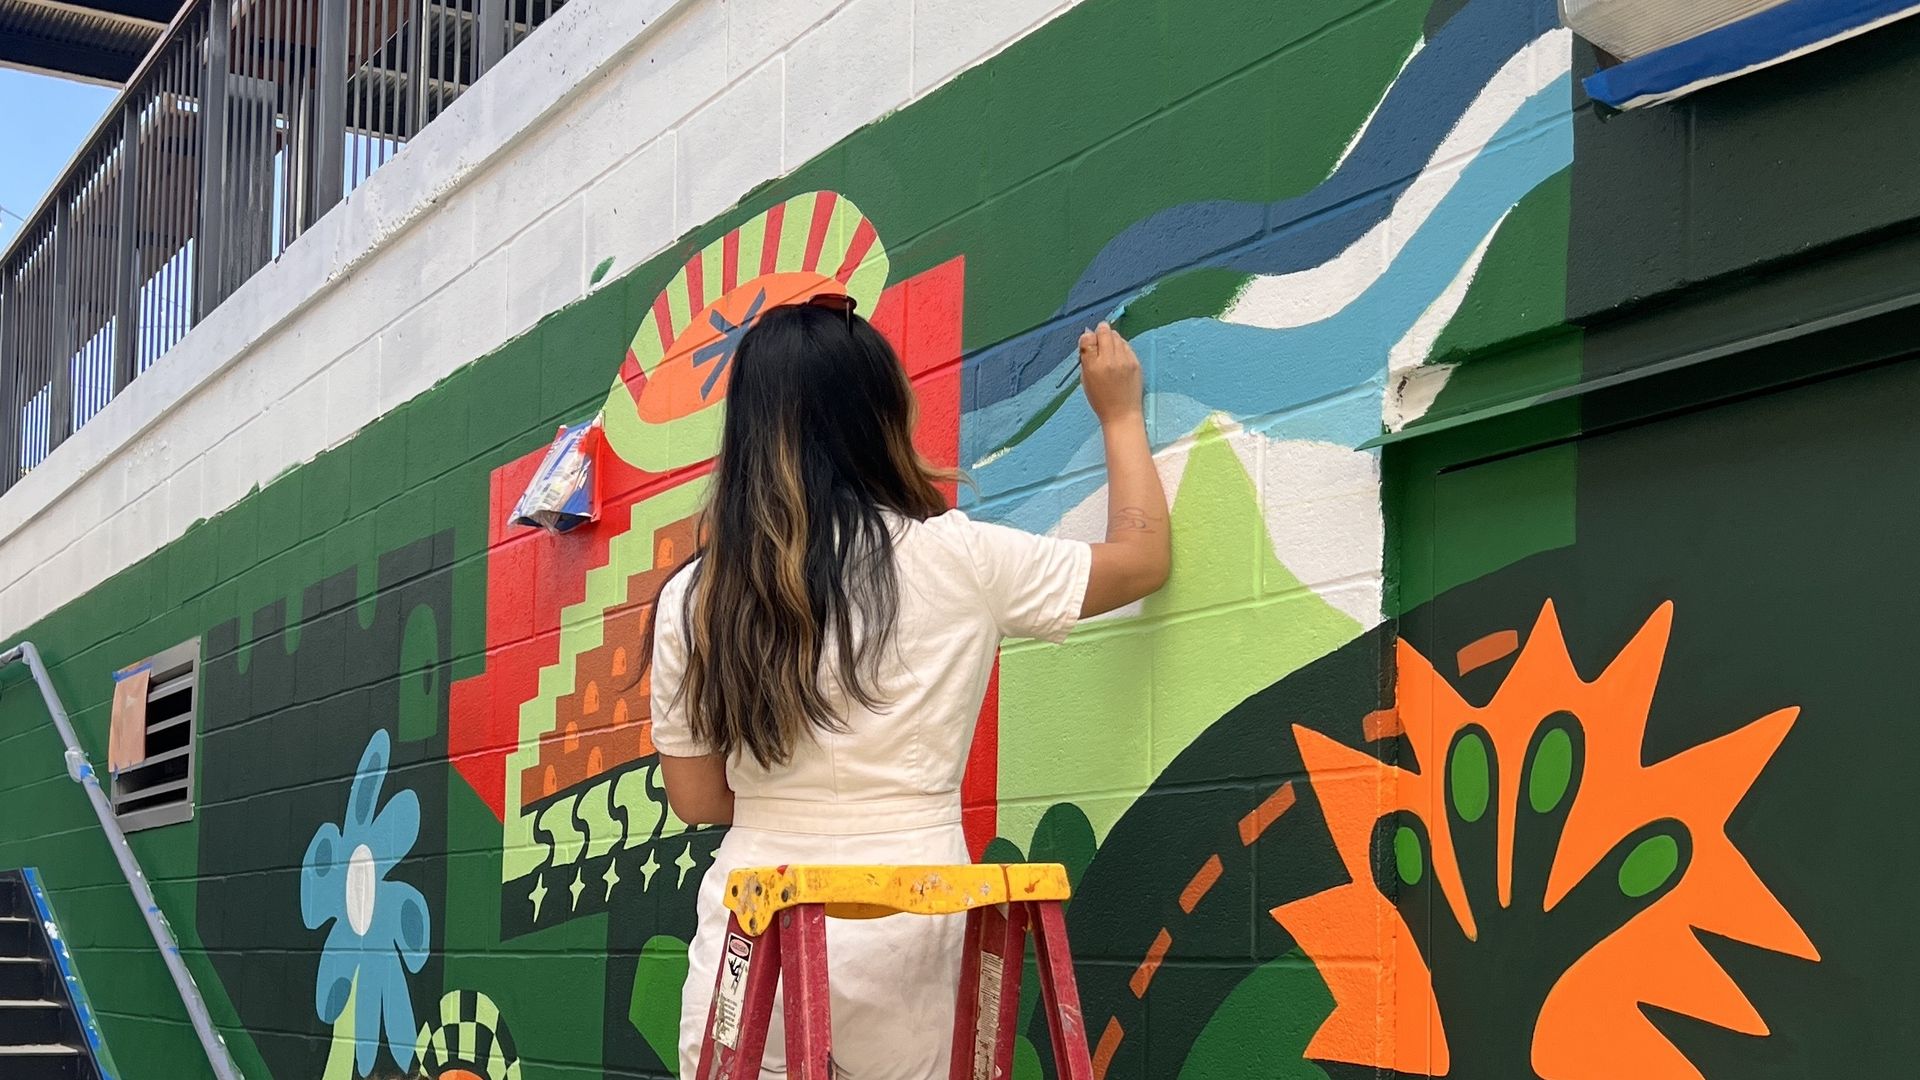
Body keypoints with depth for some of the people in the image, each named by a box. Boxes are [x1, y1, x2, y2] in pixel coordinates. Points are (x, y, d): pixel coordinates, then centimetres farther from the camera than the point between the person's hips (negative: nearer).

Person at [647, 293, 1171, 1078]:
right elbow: (1142, 558, 10)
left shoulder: (693, 598, -1)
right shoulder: (955, 559, -5)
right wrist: (1120, 414, 24)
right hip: (902, 931, -1)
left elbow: (696, 798, 7)